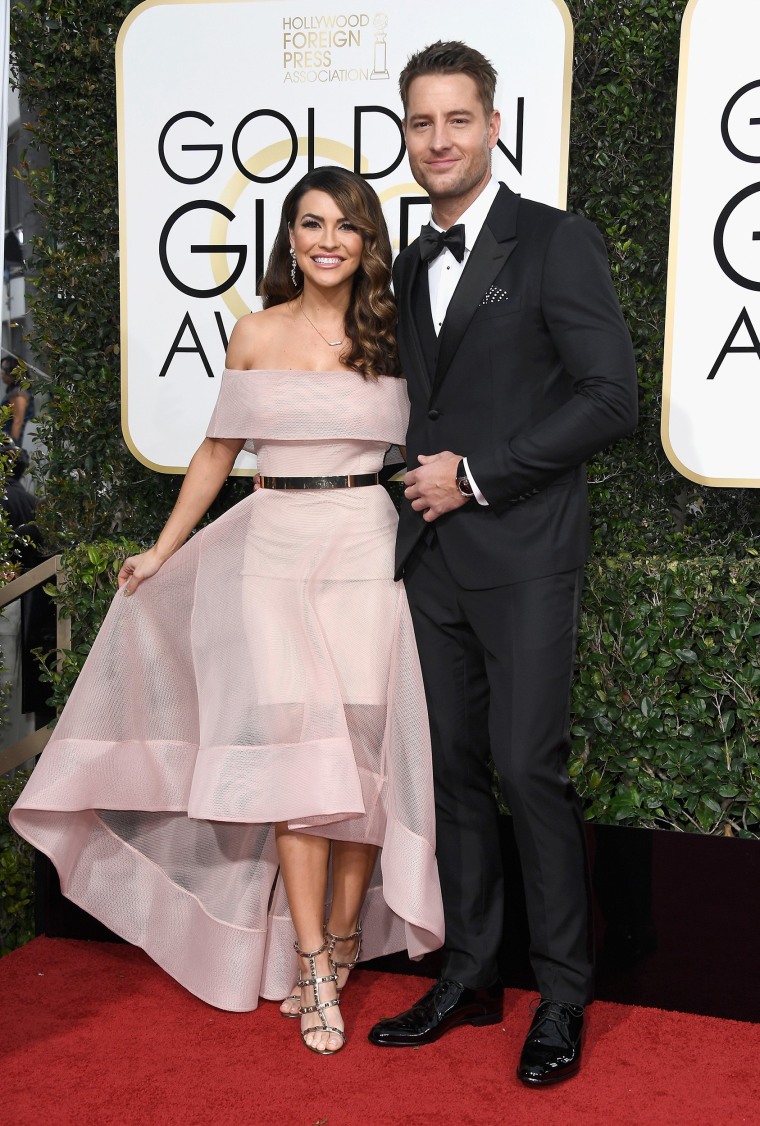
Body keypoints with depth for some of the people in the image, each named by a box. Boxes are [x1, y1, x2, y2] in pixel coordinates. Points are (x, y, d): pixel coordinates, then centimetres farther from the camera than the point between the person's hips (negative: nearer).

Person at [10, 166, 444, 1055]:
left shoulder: (393, 337, 5)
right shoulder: (256, 334, 7)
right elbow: (219, 450, 15)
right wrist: (161, 551, 17)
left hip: (371, 549, 0)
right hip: (276, 549, 0)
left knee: (363, 741, -2)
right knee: (293, 742, -9)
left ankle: (344, 931, 16)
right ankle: (311, 967, -3)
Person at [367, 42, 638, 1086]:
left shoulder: (556, 241, -5)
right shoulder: (411, 265, 16)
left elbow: (610, 395, -12)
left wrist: (477, 477, -12)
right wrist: (424, 479, 8)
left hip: (524, 551, -6)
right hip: (434, 556, 6)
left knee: (528, 767, -6)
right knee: (456, 767, 10)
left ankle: (563, 995, 9)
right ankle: (470, 975, 22)